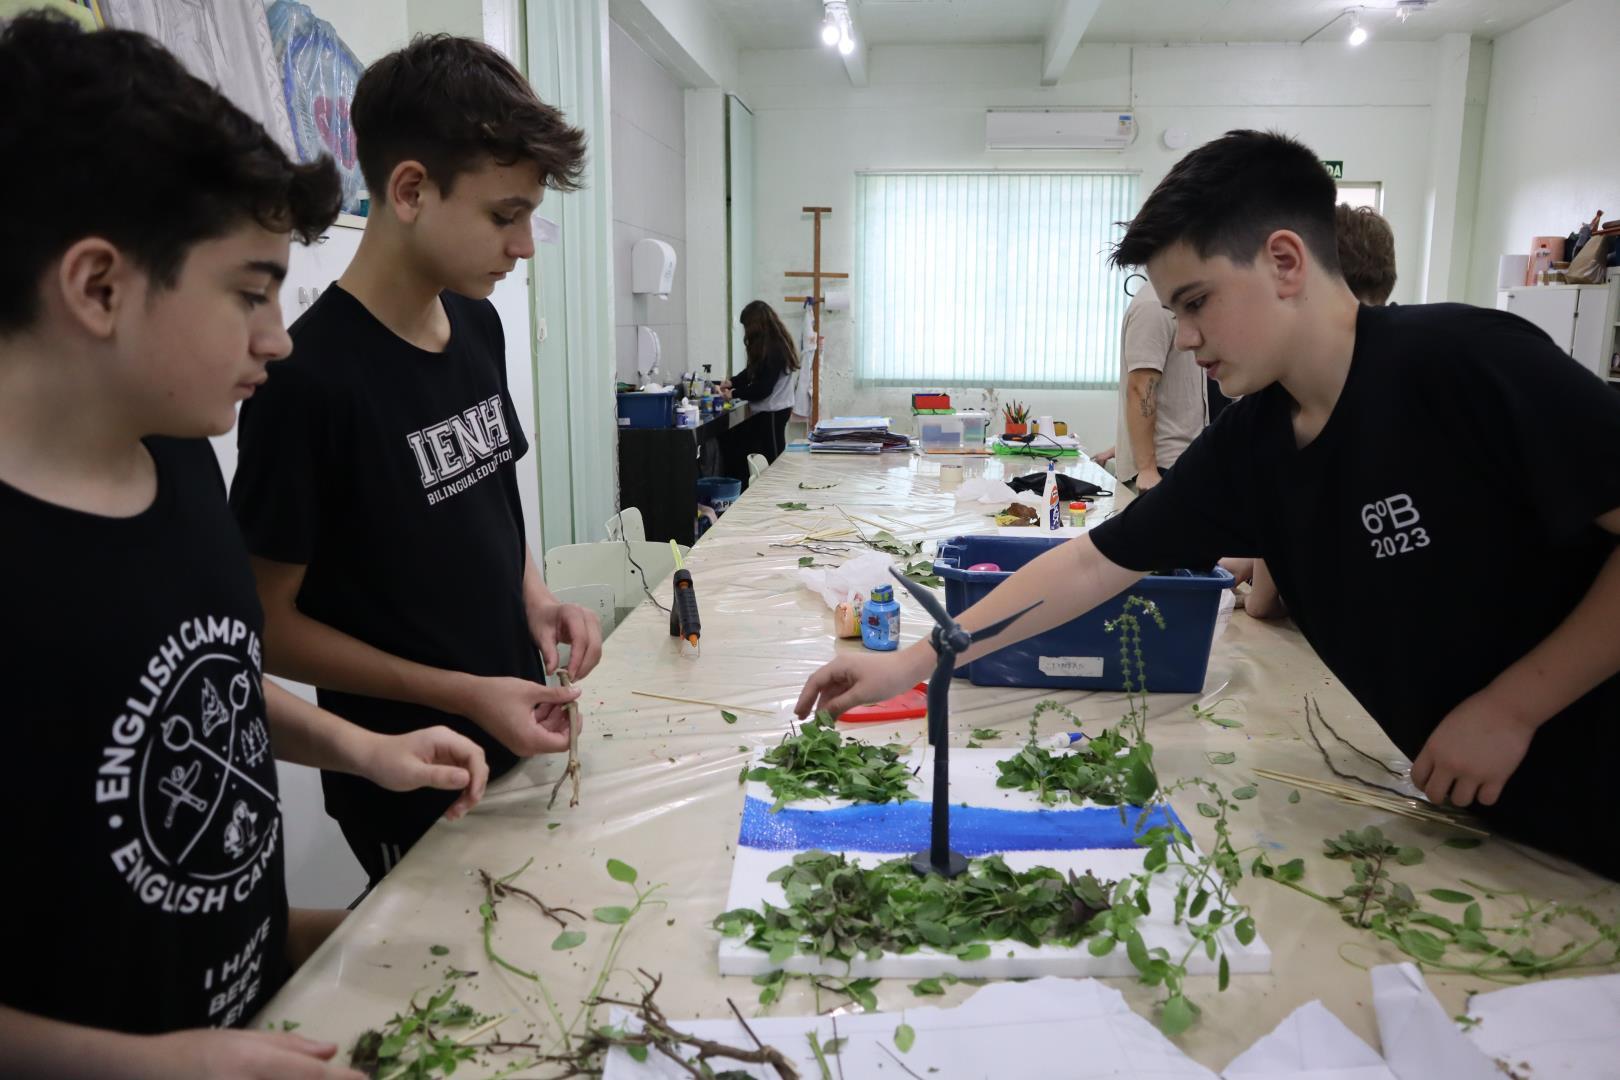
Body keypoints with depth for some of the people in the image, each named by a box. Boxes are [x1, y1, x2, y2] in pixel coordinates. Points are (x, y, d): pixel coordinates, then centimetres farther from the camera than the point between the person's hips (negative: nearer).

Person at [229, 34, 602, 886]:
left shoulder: (477, 323, -1)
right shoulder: (310, 378, -24)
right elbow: (267, 622, -16)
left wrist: (534, 598, -5)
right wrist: (460, 694, -21)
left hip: (516, 732, 7)